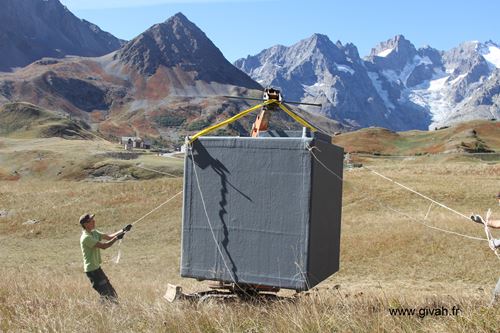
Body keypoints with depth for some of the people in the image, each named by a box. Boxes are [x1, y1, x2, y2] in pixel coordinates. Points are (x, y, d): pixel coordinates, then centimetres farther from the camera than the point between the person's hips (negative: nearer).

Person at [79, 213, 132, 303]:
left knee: (111, 292, 12)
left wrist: (123, 231, -2)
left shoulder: (94, 232, 9)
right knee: (105, 293, -7)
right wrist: (117, 238, -21)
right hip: (91, 269, -10)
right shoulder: (86, 237, -21)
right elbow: (103, 246, -26)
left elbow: (108, 237, 8)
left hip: (97, 267, 10)